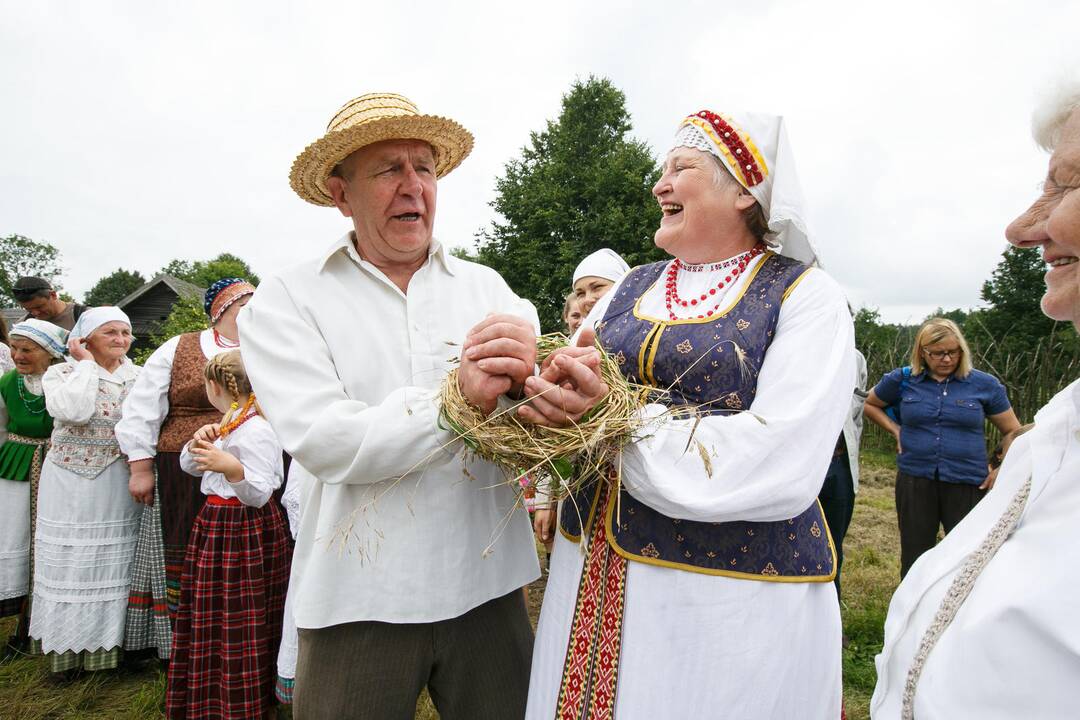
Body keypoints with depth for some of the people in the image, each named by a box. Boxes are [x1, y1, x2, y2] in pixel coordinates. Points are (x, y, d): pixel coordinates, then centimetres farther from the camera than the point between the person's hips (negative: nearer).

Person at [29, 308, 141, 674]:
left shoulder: (139, 375, 5)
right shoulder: (61, 373, -1)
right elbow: (74, 410, -23)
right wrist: (86, 363, -15)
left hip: (118, 488, 2)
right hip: (70, 485, -2)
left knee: (113, 565, 9)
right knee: (71, 564, 6)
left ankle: (109, 642, 24)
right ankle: (66, 648, 23)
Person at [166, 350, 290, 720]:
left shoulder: (256, 430, -20)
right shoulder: (225, 425, 11)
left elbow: (259, 494, -24)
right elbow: (188, 465, 16)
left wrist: (233, 468, -42)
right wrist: (199, 440, -3)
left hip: (245, 532, -10)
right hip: (216, 524, 10)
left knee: (240, 625, 0)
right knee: (211, 617, 20)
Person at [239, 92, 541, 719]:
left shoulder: (487, 286, 3)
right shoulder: (288, 301, -3)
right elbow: (323, 442, -16)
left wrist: (524, 380, -26)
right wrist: (458, 402, -27)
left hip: (488, 588, 3)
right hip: (359, 600, -2)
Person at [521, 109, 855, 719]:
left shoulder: (805, 295, -7)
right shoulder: (632, 288, 10)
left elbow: (781, 464, -20)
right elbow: (572, 393, 4)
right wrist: (552, 393, -20)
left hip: (735, 593, -4)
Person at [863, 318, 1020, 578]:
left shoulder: (984, 385, 0)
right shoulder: (902, 380, 1)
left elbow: (1015, 433, 9)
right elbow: (869, 405, 17)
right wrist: (895, 429, 4)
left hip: (967, 485, -1)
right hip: (914, 481, 1)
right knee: (914, 560, 11)